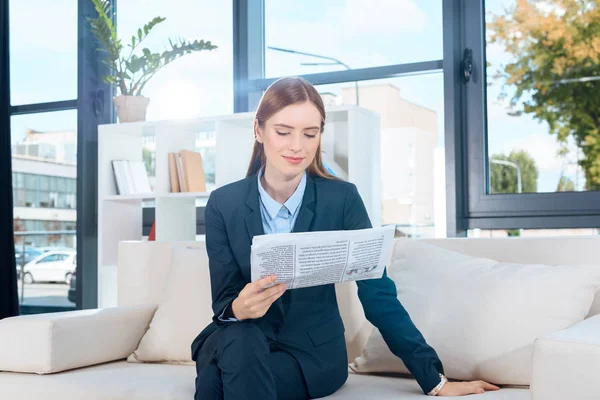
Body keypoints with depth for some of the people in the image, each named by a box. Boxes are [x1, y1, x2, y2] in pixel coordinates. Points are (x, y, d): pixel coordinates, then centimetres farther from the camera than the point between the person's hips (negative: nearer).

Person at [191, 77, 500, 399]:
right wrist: (239, 308, -32)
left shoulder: (342, 198, -6)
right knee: (237, 339, -34)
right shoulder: (223, 203, -4)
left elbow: (378, 293, -7)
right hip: (241, 345, 2)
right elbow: (223, 300, -6)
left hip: (314, 352, -2)